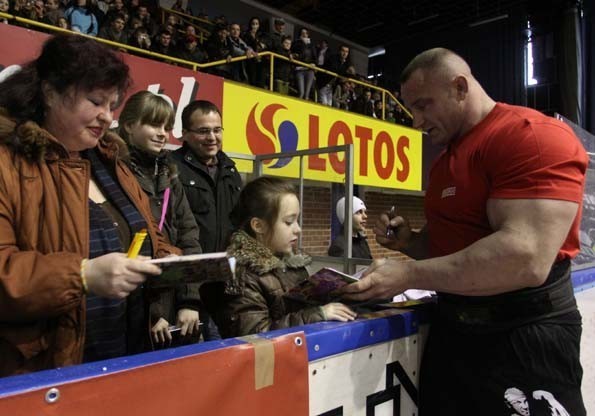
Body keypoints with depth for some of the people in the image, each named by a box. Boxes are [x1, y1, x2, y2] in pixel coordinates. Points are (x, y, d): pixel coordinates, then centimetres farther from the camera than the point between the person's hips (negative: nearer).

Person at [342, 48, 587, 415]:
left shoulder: (534, 135, -16)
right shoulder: (445, 160, 13)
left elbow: (526, 258, -28)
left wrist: (408, 275, -22)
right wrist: (409, 241, 1)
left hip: (524, 338, -8)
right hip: (451, 328, 8)